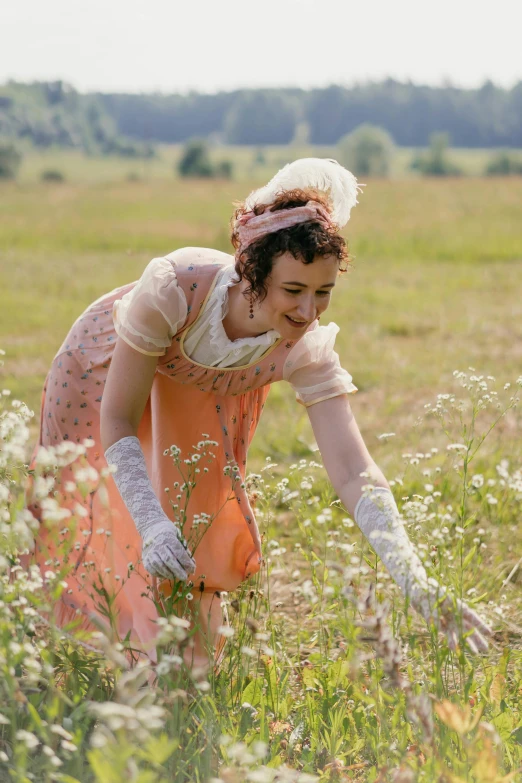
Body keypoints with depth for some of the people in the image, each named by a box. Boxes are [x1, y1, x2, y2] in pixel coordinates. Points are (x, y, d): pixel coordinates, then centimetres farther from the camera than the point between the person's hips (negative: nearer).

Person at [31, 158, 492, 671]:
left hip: (201, 397, 2)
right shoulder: (174, 287, -43)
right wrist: (151, 524, -46)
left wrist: (414, 581, -51)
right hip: (104, 369, -2)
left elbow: (353, 472, -39)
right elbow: (117, 422, -34)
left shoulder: (306, 350, -34)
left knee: (199, 527, -6)